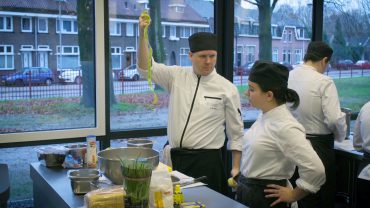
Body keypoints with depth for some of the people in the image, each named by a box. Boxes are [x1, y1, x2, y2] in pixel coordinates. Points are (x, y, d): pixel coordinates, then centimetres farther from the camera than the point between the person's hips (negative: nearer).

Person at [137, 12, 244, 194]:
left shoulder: (227, 89, -3)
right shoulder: (177, 76, 4)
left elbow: (236, 133, 1)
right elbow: (146, 67, -4)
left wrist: (236, 169, -1)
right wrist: (142, 34, -16)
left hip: (207, 161, -2)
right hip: (174, 158, 3)